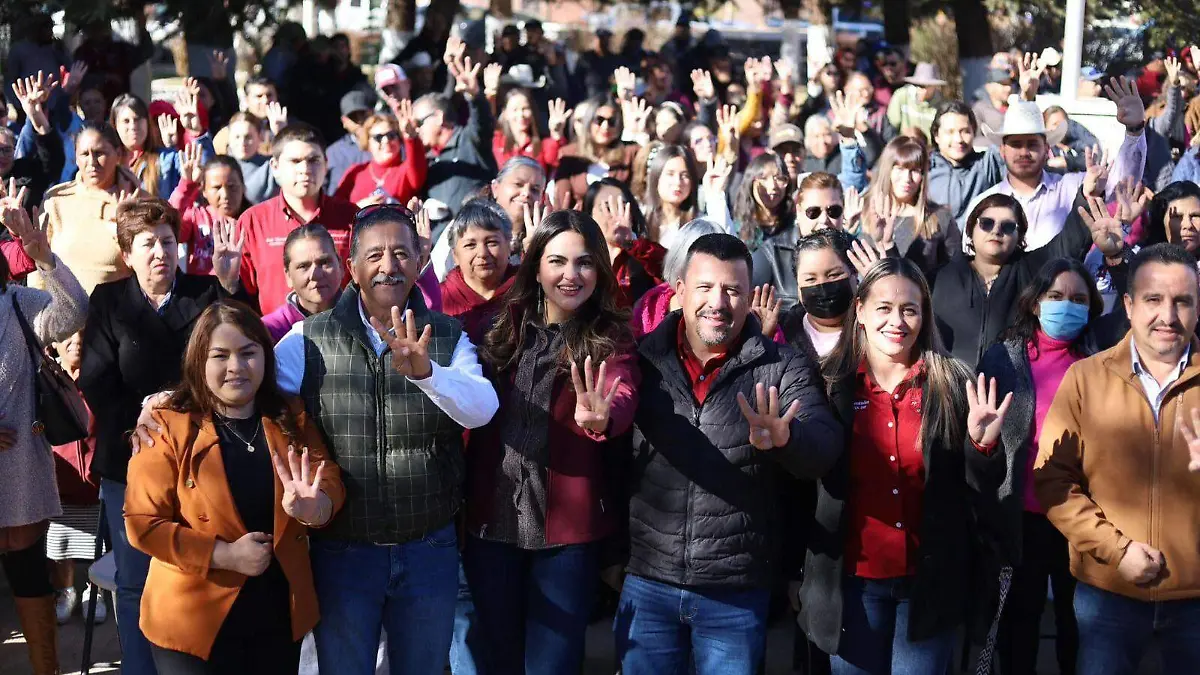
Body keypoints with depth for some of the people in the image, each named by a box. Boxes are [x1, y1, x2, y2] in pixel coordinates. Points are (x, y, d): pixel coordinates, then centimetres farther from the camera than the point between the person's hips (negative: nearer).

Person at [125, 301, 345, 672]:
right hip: (195, 623, -4)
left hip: (279, 616, 4)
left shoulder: (292, 420, 4)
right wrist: (224, 555, -19)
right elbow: (143, 523, -11)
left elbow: (329, 483, -6)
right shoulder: (168, 428, -8)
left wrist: (313, 507, -30)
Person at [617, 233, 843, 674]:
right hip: (646, 582, 1)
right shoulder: (643, 360, 1)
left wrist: (783, 438, -36)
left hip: (738, 592, -1)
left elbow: (825, 448, -17)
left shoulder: (783, 368, -4)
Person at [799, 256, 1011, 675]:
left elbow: (976, 494, -1)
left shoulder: (954, 385, -3)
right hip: (852, 580, 0)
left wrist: (983, 446, -18)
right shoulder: (830, 384, -3)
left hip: (931, 580, 0)